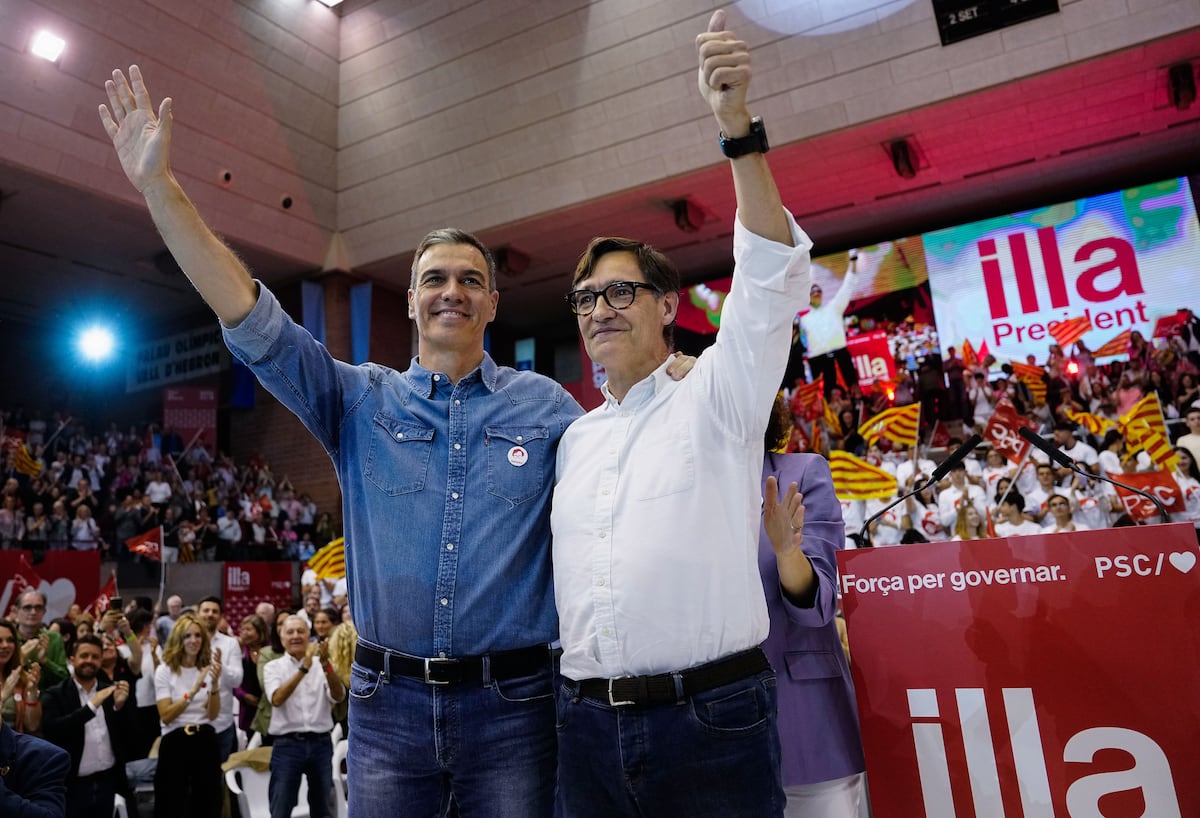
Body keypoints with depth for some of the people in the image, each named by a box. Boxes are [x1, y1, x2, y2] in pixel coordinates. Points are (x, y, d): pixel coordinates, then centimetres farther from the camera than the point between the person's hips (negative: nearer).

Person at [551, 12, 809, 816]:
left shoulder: (717, 397, 0)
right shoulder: (577, 437, 14)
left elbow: (772, 275, -14)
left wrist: (739, 126, -24)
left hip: (709, 718, -4)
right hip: (586, 721, 5)